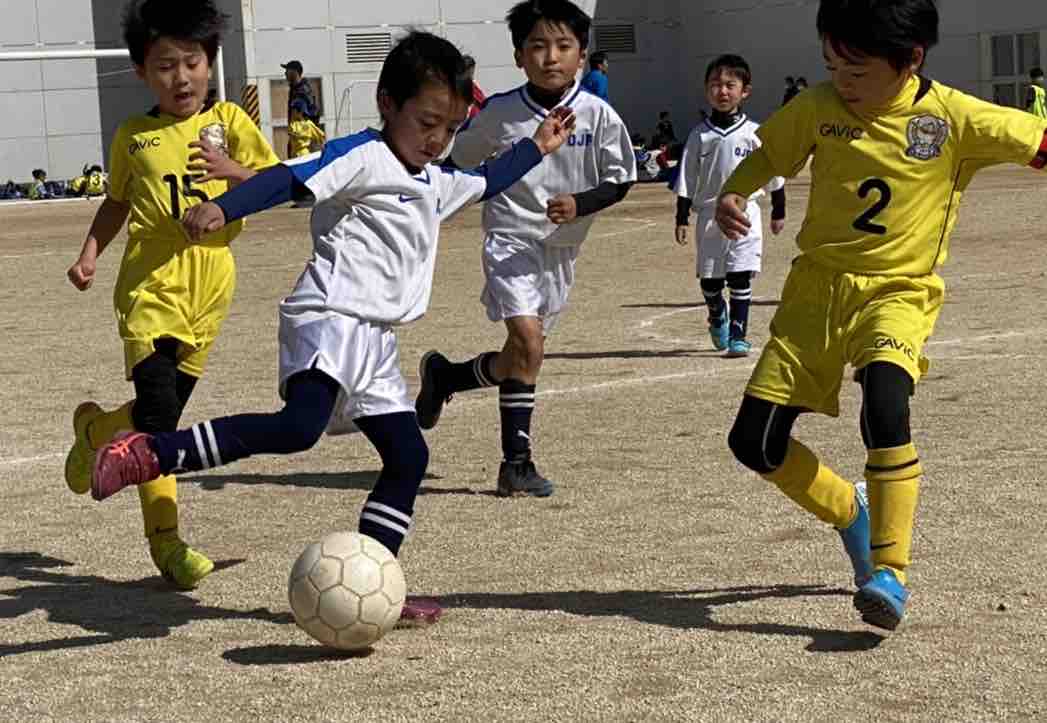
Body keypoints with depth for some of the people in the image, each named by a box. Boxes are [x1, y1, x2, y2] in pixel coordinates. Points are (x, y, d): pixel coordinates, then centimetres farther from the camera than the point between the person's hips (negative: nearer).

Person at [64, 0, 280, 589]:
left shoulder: (228, 120, 7)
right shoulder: (133, 137, 10)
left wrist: (232, 170, -16)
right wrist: (91, 253, 10)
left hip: (211, 281, 2)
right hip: (152, 280, -1)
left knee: (167, 409, 5)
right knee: (158, 410, -16)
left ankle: (96, 428, 32)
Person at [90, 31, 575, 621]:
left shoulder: (436, 183, 23)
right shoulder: (362, 157, -5)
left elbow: (485, 184, 44)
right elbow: (291, 177, -20)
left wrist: (536, 148, 49)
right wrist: (221, 210, -35)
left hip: (374, 340, 10)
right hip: (331, 316, -10)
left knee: (408, 457, 7)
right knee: (299, 425, -32)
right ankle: (147, 453, -30)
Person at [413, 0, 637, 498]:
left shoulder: (597, 115, -7)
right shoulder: (500, 113, -7)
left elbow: (620, 181, -1)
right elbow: (461, 163, 10)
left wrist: (579, 204, -18)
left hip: (561, 247, 3)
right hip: (511, 239, -3)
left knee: (522, 354, 12)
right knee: (527, 342, -20)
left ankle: (444, 376, 40)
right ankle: (517, 463, -11)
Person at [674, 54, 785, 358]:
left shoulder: (754, 133, -1)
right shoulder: (699, 135, 1)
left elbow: (773, 175, 8)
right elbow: (686, 181, 4)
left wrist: (778, 212, 12)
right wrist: (682, 219, 1)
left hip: (744, 214, -2)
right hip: (709, 216, 2)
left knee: (740, 277, -5)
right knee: (709, 279, 9)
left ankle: (738, 334, 3)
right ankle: (717, 315, 38)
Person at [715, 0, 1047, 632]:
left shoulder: (954, 118, -9)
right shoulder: (817, 109, 0)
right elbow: (767, 154, 15)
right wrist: (733, 195, -4)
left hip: (899, 292, -4)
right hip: (817, 287, 4)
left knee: (885, 403, -34)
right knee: (754, 441, 0)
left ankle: (891, 572, -23)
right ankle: (852, 513, 27)